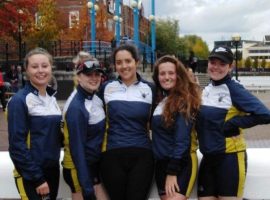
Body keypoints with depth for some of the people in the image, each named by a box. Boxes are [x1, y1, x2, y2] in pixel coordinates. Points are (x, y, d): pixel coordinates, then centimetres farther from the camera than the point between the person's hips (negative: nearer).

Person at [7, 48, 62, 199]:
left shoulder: (52, 98, 9)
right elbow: (17, 144, -16)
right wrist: (37, 178, -16)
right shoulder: (19, 100, -13)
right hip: (30, 175, -7)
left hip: (52, 169, 7)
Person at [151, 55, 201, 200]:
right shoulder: (158, 98, 10)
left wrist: (172, 171, -18)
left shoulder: (184, 100, -12)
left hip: (181, 163, -7)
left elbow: (182, 139, -17)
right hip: (161, 163, 7)